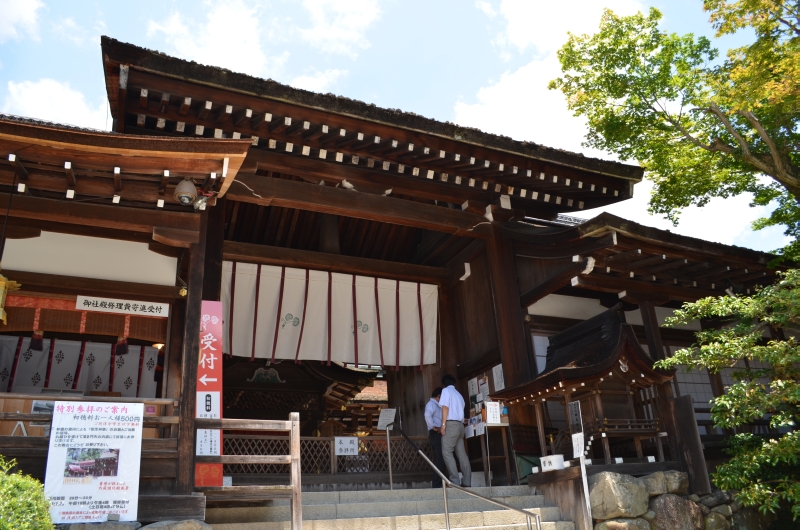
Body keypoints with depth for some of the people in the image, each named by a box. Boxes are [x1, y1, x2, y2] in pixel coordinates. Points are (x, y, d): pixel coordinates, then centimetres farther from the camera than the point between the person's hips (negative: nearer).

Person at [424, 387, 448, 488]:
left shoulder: (437, 405, 23)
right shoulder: (431, 404, -9)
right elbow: (427, 415, -29)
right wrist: (433, 427, -22)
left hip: (439, 434, 10)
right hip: (435, 434, -10)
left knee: (439, 458, 12)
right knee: (440, 458, -13)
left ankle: (436, 482, 18)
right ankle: (437, 483, -13)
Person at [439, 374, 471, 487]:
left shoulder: (446, 390, 3)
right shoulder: (458, 394, 24)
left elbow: (445, 407, -9)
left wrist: (443, 424, -13)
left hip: (451, 424, -8)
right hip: (460, 425, 8)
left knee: (447, 452, -8)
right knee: (461, 454, 4)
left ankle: (455, 481, -16)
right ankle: (466, 481, -2)